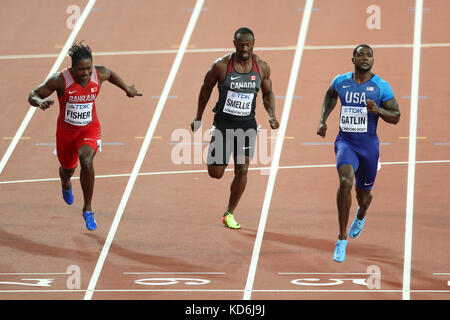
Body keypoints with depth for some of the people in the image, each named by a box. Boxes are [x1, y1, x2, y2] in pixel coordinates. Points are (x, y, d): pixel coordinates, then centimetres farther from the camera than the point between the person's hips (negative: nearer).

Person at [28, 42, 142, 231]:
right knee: (68, 169, 21)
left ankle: (87, 209, -16)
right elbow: (32, 96, -15)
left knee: (86, 160, -29)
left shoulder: (99, 74, -16)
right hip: (66, 130, 0)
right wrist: (40, 102, -38)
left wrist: (127, 89, 20)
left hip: (90, 129, 0)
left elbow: (111, 74, 10)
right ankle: (66, 184, 64)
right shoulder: (60, 80, -23)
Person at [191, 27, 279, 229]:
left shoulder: (262, 67, -4)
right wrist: (198, 118, 9)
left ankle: (229, 214, 11)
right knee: (215, 173, -1)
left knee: (242, 170, -6)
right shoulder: (221, 66, -12)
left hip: (247, 124, 2)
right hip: (223, 122, -2)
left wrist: (272, 115, -6)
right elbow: (206, 89, 3)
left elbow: (267, 93, 11)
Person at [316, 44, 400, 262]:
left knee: (364, 193, 16)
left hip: (369, 146, 1)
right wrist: (323, 120, 14)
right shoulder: (341, 81, 0)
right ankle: (342, 240, -21)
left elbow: (395, 117, -2)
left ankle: (360, 217, 58)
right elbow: (330, 95, 24)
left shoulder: (381, 87, -6)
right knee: (345, 182, -27)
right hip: (345, 142, -1)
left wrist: (378, 110, -21)